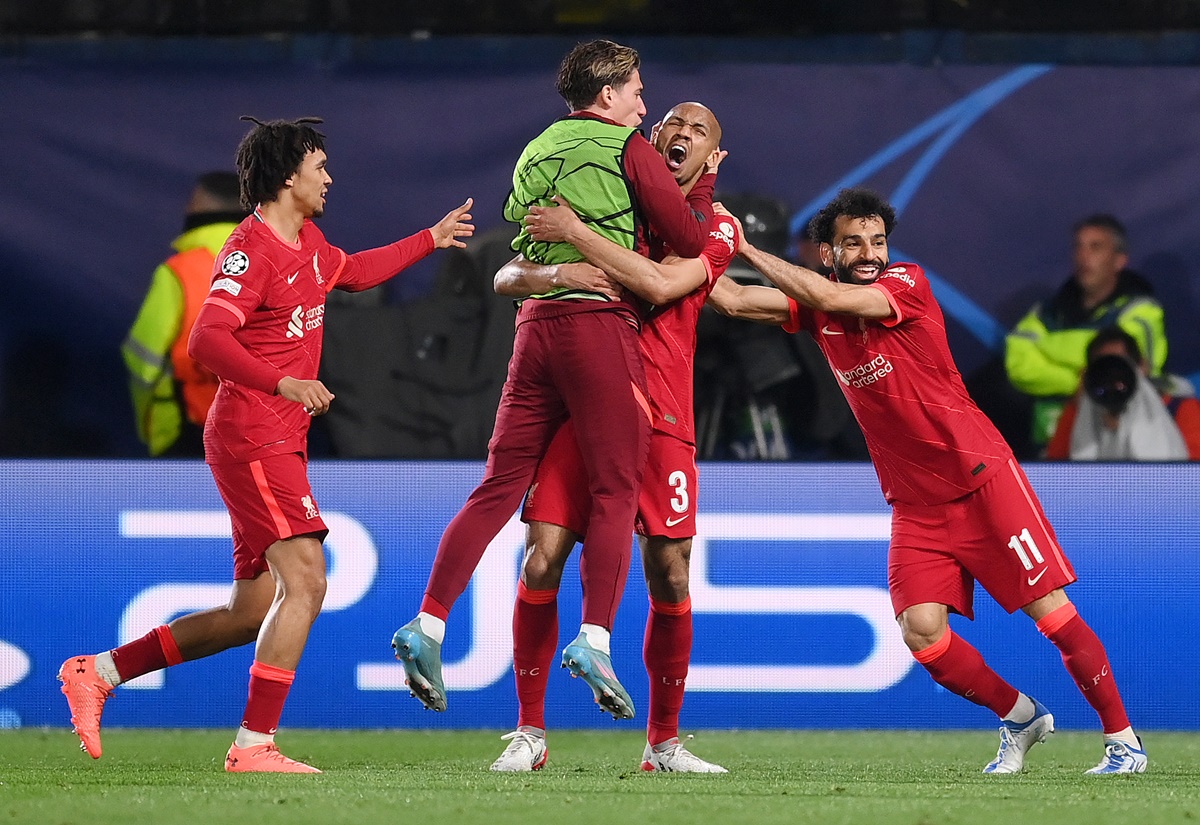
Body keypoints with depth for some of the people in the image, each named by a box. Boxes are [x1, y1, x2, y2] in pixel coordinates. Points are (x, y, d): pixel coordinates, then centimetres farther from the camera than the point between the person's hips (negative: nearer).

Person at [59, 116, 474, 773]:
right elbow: (207, 341, -26)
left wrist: (431, 239, 42)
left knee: (253, 611, 10)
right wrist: (283, 383, -37)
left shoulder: (308, 242, 14)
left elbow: (353, 272, 38)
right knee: (305, 580, -19)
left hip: (279, 443, 10)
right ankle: (253, 745, -19)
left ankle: (97, 672, 17)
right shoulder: (251, 250, -14)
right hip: (252, 439, -10)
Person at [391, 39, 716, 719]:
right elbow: (691, 240, -1)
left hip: (536, 322, 6)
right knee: (615, 490, -5)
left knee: (500, 485, 5)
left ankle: (429, 624, -4)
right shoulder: (627, 149, 1)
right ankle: (594, 638, -17)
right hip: (601, 320, -6)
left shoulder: (535, 153, 22)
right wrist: (702, 188, 20)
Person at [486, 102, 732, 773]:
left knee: (669, 575, -3)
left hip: (659, 416, -1)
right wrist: (549, 275, -12)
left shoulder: (714, 229, 7)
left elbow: (660, 285, -14)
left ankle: (664, 742, 11)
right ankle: (530, 731, 1)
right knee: (543, 559, -9)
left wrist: (576, 233, -15)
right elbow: (506, 278, 11)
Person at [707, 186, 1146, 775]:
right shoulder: (819, 310, 3)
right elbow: (733, 301, 1)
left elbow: (830, 297, -27)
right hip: (914, 502, 5)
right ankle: (1019, 717, 12)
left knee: (1050, 609, -6)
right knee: (922, 633, -11)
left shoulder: (907, 285, -13)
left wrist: (747, 249, -20)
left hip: (982, 479, -5)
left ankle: (1122, 738, 5)